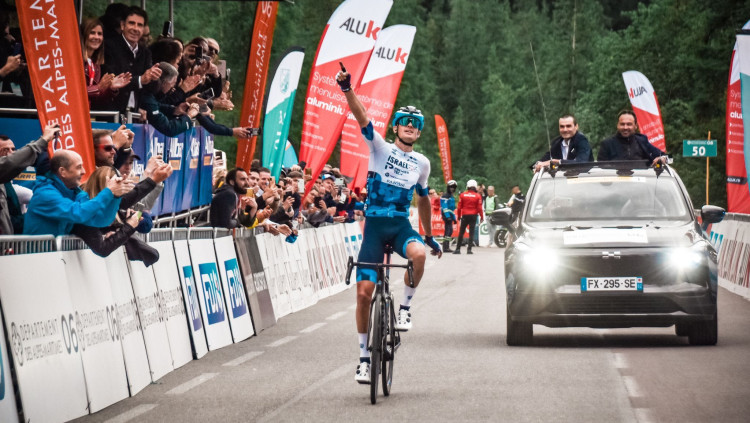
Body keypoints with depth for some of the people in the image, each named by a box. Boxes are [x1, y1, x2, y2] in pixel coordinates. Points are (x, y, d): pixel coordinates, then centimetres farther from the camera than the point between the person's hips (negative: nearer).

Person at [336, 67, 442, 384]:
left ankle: (405, 307, -11)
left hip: (401, 224, 2)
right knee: (364, 292, -6)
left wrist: (429, 236, 26)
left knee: (418, 254, -35)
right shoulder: (380, 148, 0)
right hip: (375, 224, -2)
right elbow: (361, 117, -16)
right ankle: (364, 357, 7)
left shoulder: (421, 163, 9)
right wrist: (347, 89, -32)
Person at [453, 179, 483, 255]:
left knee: (461, 233, 7)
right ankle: (469, 249, -3)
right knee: (471, 233, 2)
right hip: (473, 216, -1)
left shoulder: (462, 195, -1)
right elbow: (479, 208, -5)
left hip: (464, 215, 1)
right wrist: (481, 217, 4)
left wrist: (459, 216, 13)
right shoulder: (478, 196, -5)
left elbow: (459, 207, 2)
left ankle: (458, 249, 7)